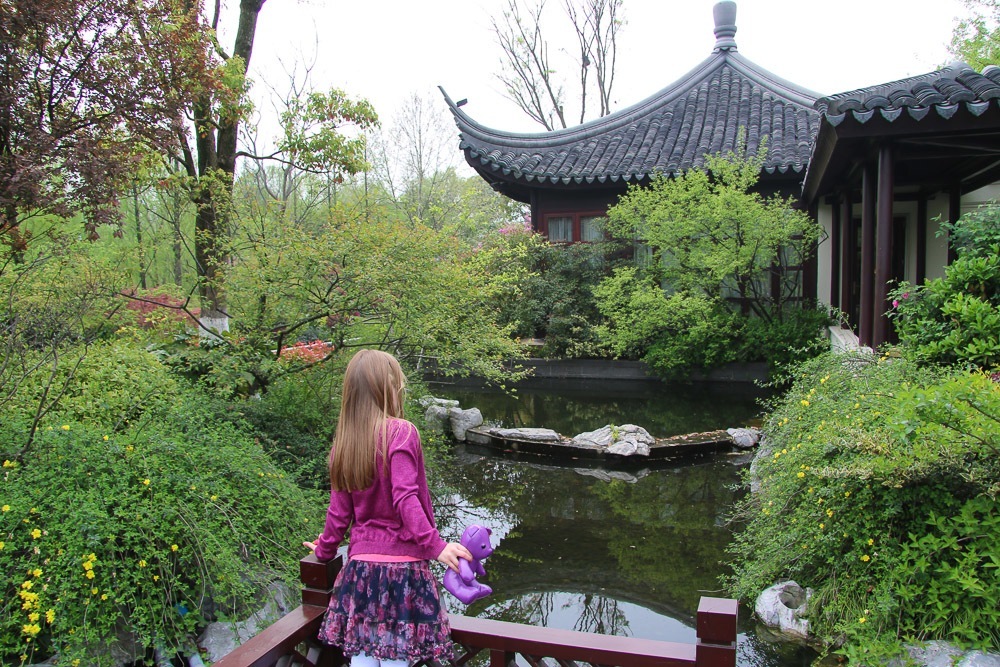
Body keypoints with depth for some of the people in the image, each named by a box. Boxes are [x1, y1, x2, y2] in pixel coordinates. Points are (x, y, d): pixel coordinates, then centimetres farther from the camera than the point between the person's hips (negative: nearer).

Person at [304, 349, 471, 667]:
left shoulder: (344, 441, 5)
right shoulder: (400, 432, -12)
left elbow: (339, 510, 9)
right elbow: (405, 498, -21)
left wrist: (325, 550, 24)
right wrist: (435, 544, -23)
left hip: (360, 565, 5)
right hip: (402, 564, -5)